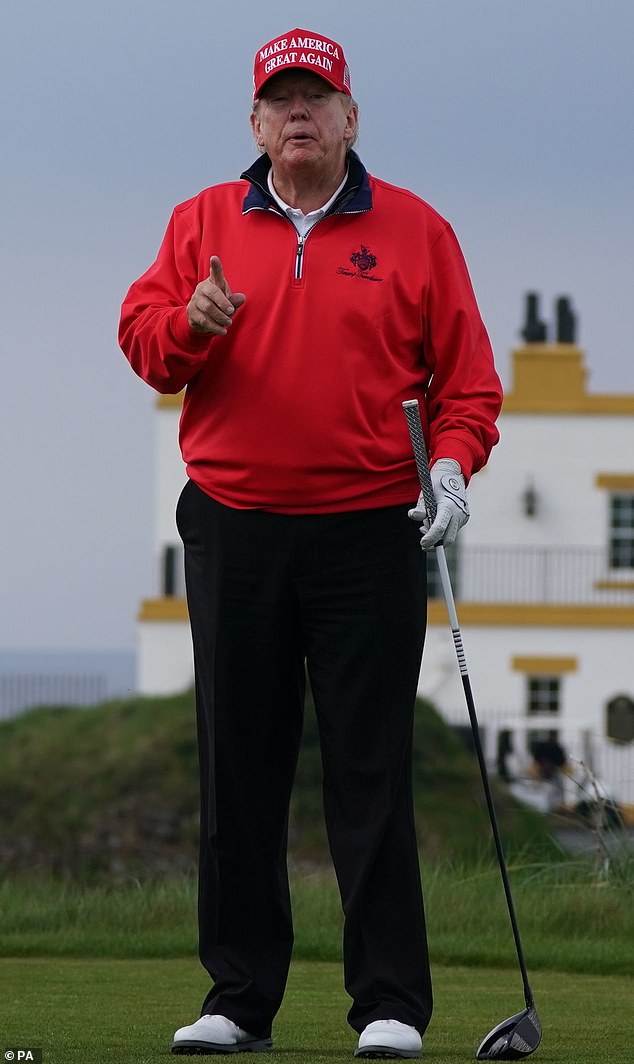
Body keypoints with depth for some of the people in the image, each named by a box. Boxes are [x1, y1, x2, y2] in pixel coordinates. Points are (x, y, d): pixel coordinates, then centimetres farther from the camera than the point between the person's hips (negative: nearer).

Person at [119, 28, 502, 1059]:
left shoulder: (414, 231, 6)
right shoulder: (203, 222, 11)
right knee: (238, 770, 4)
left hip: (368, 536, -2)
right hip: (233, 535, 2)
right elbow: (140, 334, 5)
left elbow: (466, 375, 5)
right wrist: (191, 324, -16)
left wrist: (451, 463, -11)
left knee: (372, 770, -4)